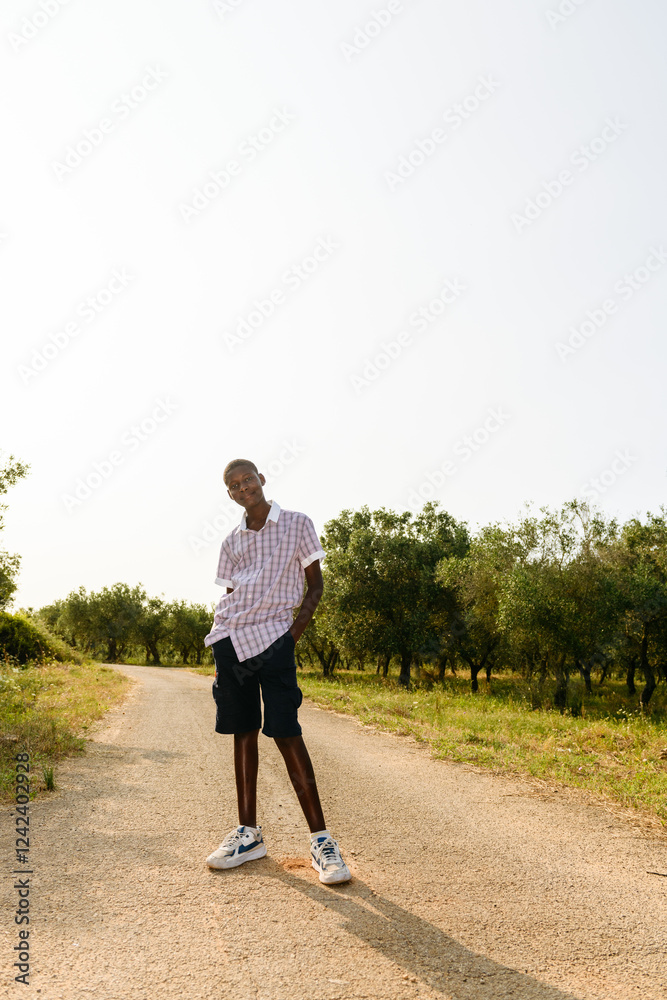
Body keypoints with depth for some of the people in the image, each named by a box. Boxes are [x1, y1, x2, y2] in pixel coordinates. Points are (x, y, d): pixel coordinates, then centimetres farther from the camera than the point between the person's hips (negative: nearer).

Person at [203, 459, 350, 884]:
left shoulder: (297, 524, 5)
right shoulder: (231, 542, 17)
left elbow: (315, 585, 5)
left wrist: (295, 632, -7)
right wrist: (222, 636, 4)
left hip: (272, 639, -5)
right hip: (230, 640, 5)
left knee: (286, 733, -9)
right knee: (243, 732, 9)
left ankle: (321, 839, -2)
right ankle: (249, 833, 19)